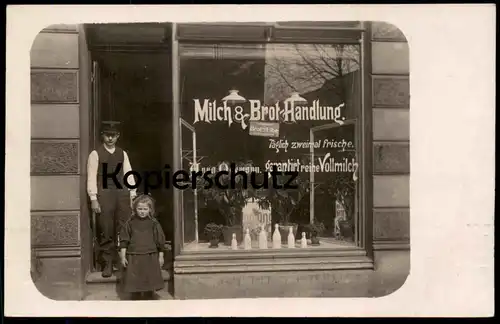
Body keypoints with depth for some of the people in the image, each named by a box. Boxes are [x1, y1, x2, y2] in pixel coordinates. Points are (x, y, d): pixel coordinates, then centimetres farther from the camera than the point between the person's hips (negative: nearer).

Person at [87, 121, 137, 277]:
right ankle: (108, 263, 10)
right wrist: (93, 199, -8)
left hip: (122, 193, 3)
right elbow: (91, 177, -1)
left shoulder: (122, 154, 13)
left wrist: (133, 195, 4)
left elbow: (128, 174, 11)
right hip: (104, 194, -3)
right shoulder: (95, 154, 3)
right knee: (106, 231, 0)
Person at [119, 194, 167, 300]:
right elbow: (124, 240, 3)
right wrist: (123, 256, 0)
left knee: (149, 284, 7)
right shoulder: (130, 223, 0)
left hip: (150, 258, 0)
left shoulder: (154, 223, -1)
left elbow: (160, 240, 5)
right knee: (134, 284, 5)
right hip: (134, 258, 0)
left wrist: (161, 256, 6)